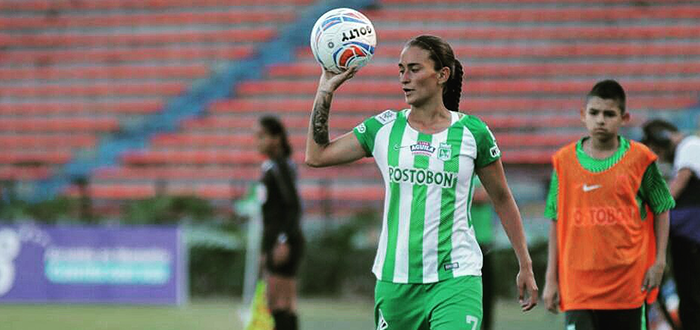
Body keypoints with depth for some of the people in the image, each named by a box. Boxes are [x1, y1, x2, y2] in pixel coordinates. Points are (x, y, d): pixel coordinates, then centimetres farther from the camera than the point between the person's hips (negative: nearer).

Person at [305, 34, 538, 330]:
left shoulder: (472, 133, 0)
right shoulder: (384, 128, 6)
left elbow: (502, 199, 9)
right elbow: (316, 155, 6)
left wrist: (525, 266, 10)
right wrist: (326, 89, 3)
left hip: (456, 280, -3)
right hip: (394, 280, 3)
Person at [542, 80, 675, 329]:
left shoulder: (638, 159, 0)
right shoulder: (565, 161, 3)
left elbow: (661, 211, 9)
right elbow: (556, 223, 8)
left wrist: (659, 262, 0)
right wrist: (551, 279, 6)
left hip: (627, 284, 0)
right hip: (578, 285, 0)